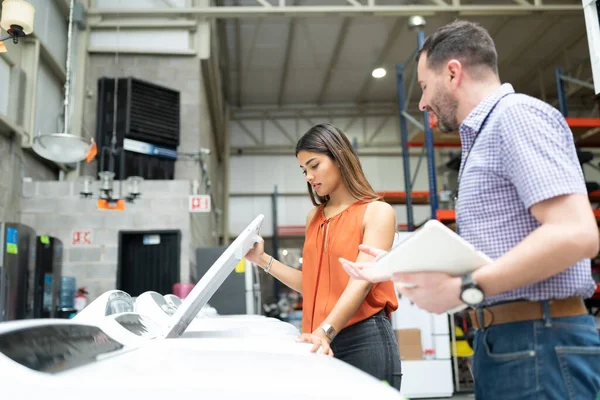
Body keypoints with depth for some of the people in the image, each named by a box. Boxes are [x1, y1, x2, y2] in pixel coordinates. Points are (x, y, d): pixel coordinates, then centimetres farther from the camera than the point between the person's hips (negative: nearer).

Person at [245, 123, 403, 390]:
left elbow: (362, 281, -18)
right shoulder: (314, 218, 12)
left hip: (365, 340, -5)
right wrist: (263, 260, 6)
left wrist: (325, 331, -30)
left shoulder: (377, 212, -6)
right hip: (322, 343, 6)